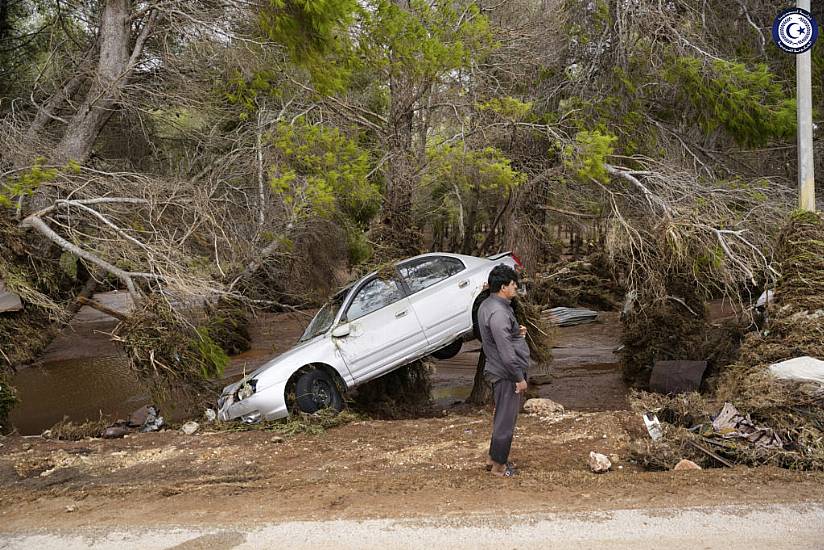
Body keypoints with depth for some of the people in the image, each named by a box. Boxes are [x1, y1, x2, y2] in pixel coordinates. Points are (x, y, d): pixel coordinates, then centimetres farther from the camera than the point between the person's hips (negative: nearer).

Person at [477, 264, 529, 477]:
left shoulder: (487, 305, 7)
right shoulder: (498, 312, -26)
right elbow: (506, 352, -25)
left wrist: (516, 332, 5)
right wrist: (520, 378, -18)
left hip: (498, 371, 10)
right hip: (506, 374, -10)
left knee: (503, 416, 21)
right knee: (506, 419, 2)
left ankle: (494, 457, 33)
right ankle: (499, 466, 15)